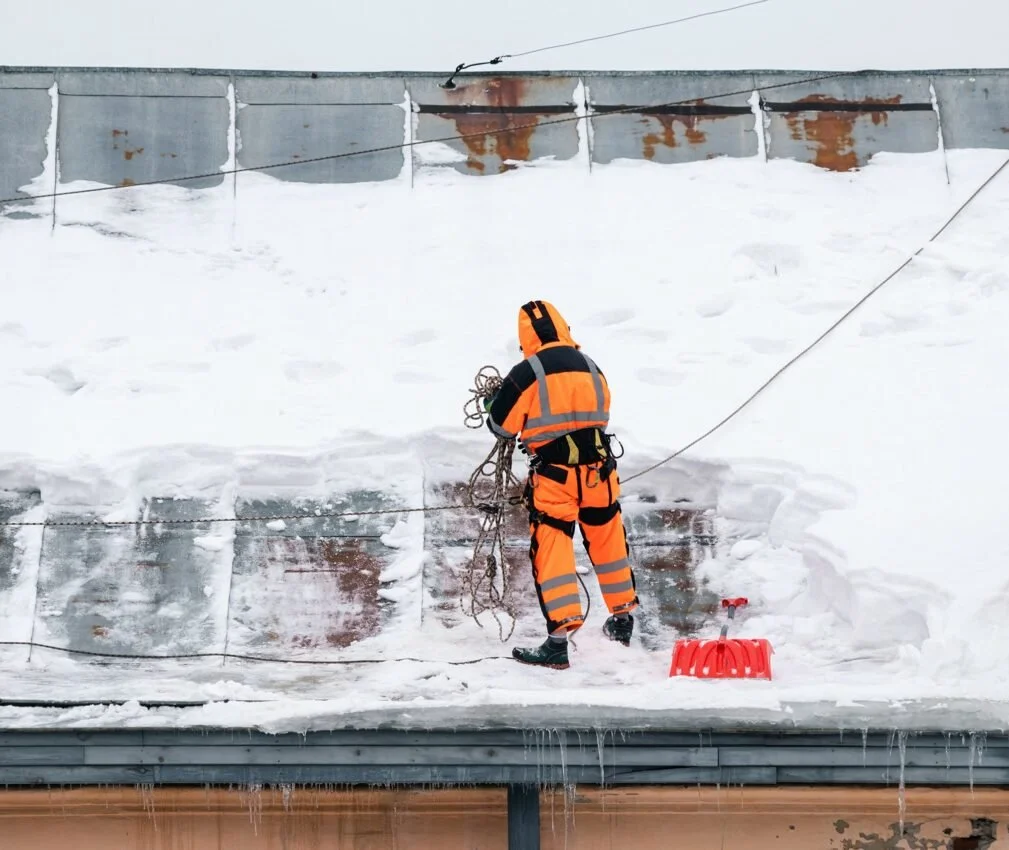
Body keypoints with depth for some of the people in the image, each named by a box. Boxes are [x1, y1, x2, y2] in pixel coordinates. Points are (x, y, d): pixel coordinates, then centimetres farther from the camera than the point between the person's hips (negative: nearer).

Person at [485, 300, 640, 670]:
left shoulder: (527, 373, -10)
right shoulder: (590, 367, 6)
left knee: (552, 551, -1)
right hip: (598, 469, 5)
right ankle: (622, 621, 34)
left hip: (554, 474, -5)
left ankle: (559, 639, -6)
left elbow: (501, 425, -4)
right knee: (608, 541, 19)